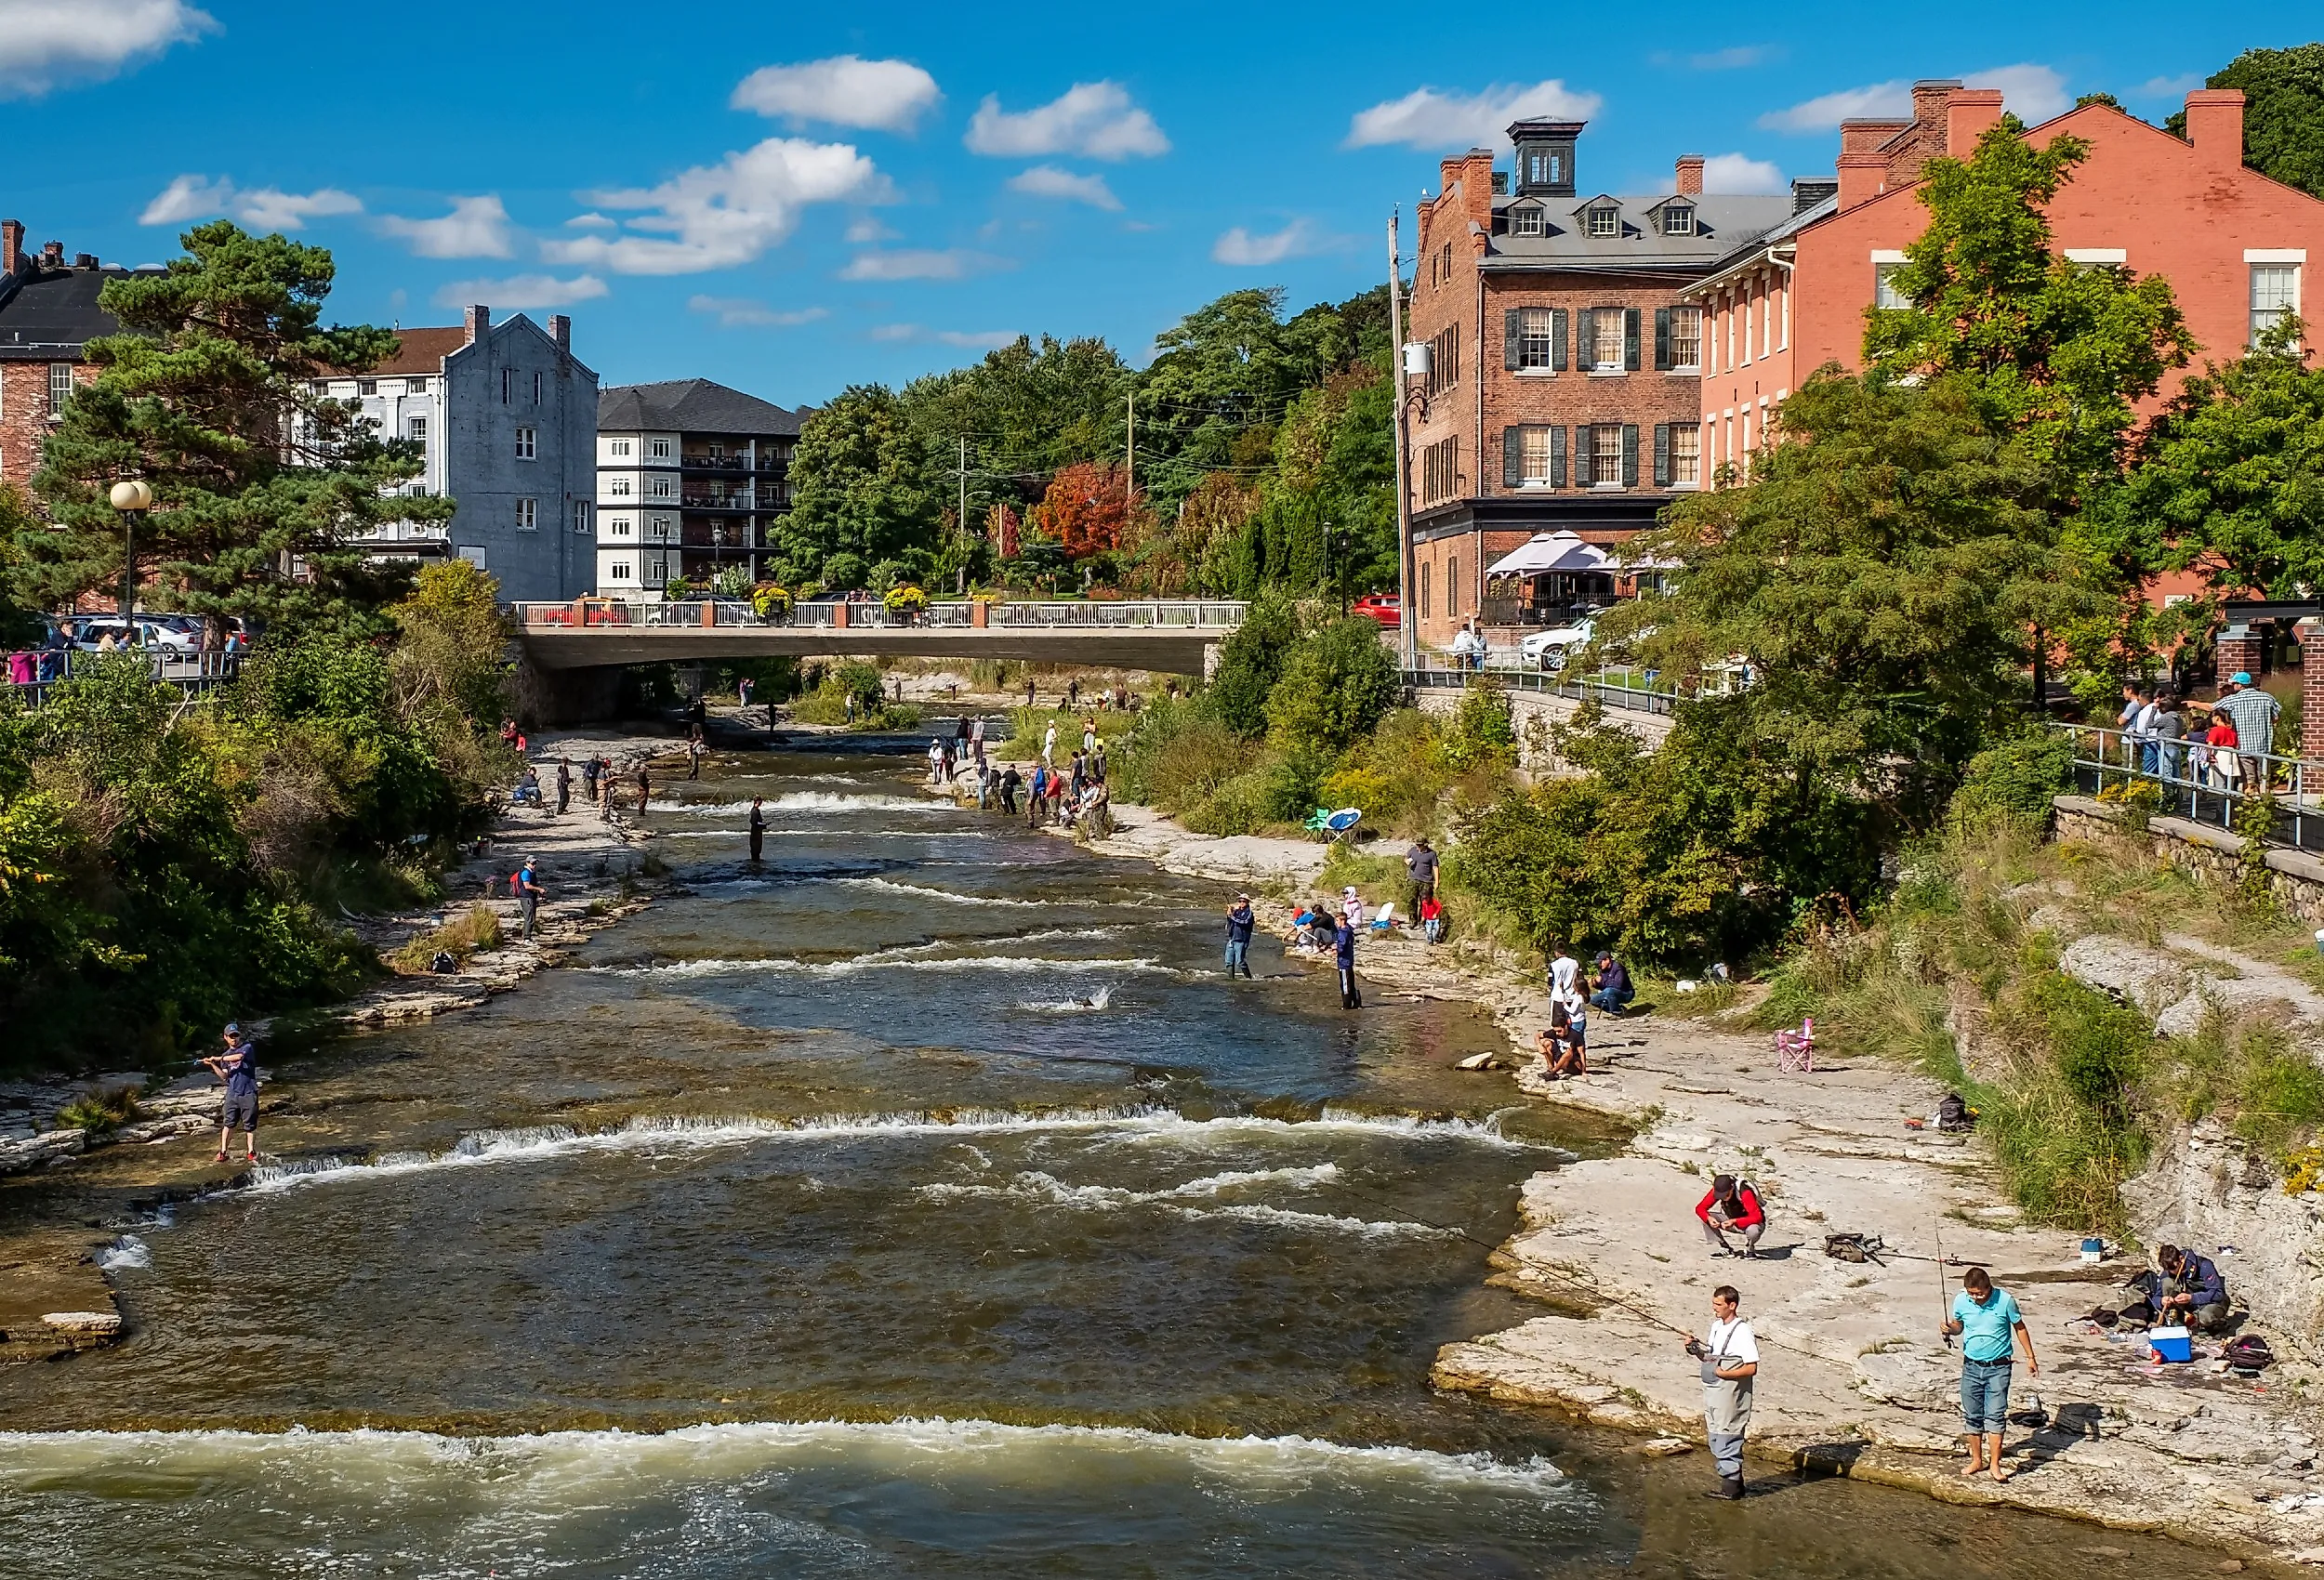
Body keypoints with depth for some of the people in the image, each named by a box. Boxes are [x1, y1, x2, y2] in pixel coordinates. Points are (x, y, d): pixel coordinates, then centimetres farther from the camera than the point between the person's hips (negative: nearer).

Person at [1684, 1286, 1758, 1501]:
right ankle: (1734, 1483, 25)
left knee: (1726, 1441, -4)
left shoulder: (1742, 1332, -16)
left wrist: (1724, 1373, -24)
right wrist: (1696, 1350, 1)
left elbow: (1751, 1368, -19)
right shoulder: (1716, 1326, 10)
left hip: (1730, 1397, -9)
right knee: (1715, 1441, 15)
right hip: (1712, 1393, 9)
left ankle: (1730, 1488, 5)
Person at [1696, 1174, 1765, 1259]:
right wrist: (1709, 1218, -34)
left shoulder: (1745, 1193, -32)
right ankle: (1724, 1249, -8)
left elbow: (1757, 1217, -36)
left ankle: (1749, 1250, -6)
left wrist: (1734, 1221, -45)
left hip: (1749, 1223, -5)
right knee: (1705, 1217, -18)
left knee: (1753, 1231, -41)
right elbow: (1699, 1208, -12)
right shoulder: (1716, 1191, -17)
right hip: (1732, 1221, 5)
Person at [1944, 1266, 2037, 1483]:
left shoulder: (2004, 1300, -14)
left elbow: (2019, 1327, 1)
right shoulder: (1961, 1301, -6)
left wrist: (2030, 1357, 5)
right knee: (1972, 1415, 8)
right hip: (1971, 1366, 3)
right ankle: (1977, 1460, 21)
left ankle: (1994, 1465, -7)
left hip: (1998, 1367, -3)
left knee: (1995, 1414, -10)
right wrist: (1950, 1328, -13)